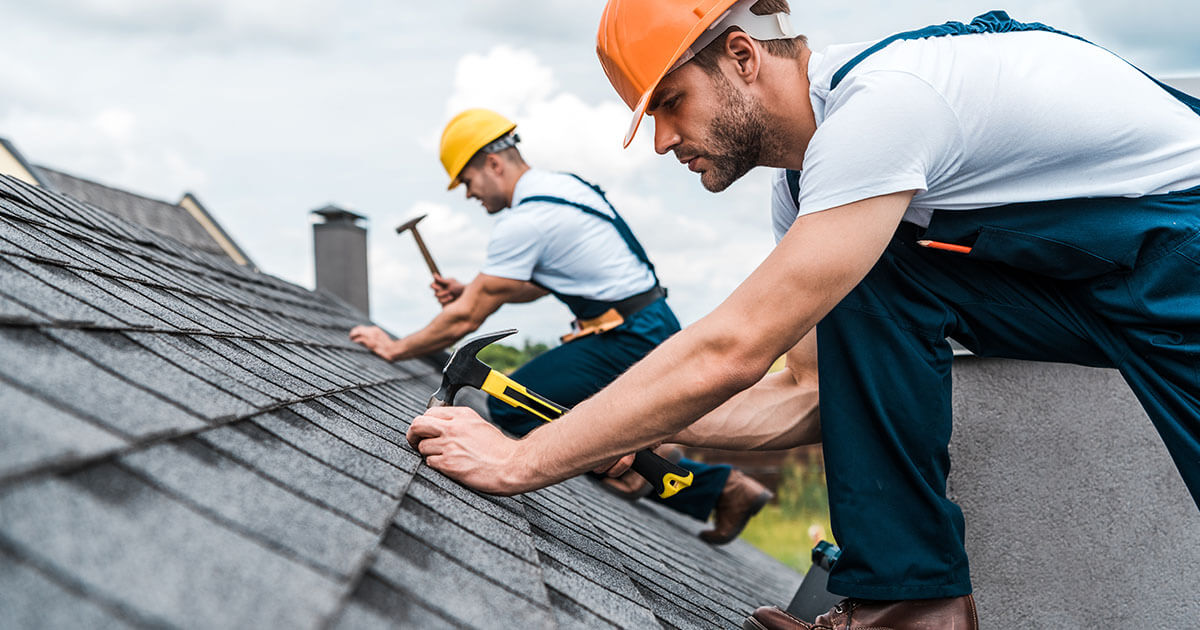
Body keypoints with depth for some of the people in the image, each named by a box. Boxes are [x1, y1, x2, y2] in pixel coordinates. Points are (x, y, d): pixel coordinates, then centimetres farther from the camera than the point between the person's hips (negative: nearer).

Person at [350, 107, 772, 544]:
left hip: (628, 340, -10)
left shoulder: (523, 221, -15)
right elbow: (536, 285, 26)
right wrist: (470, 290, 15)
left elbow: (466, 319, -12)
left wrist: (396, 348, 0)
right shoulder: (561, 185, 14)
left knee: (509, 406, -9)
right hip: (654, 329, 10)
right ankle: (727, 487, 17)